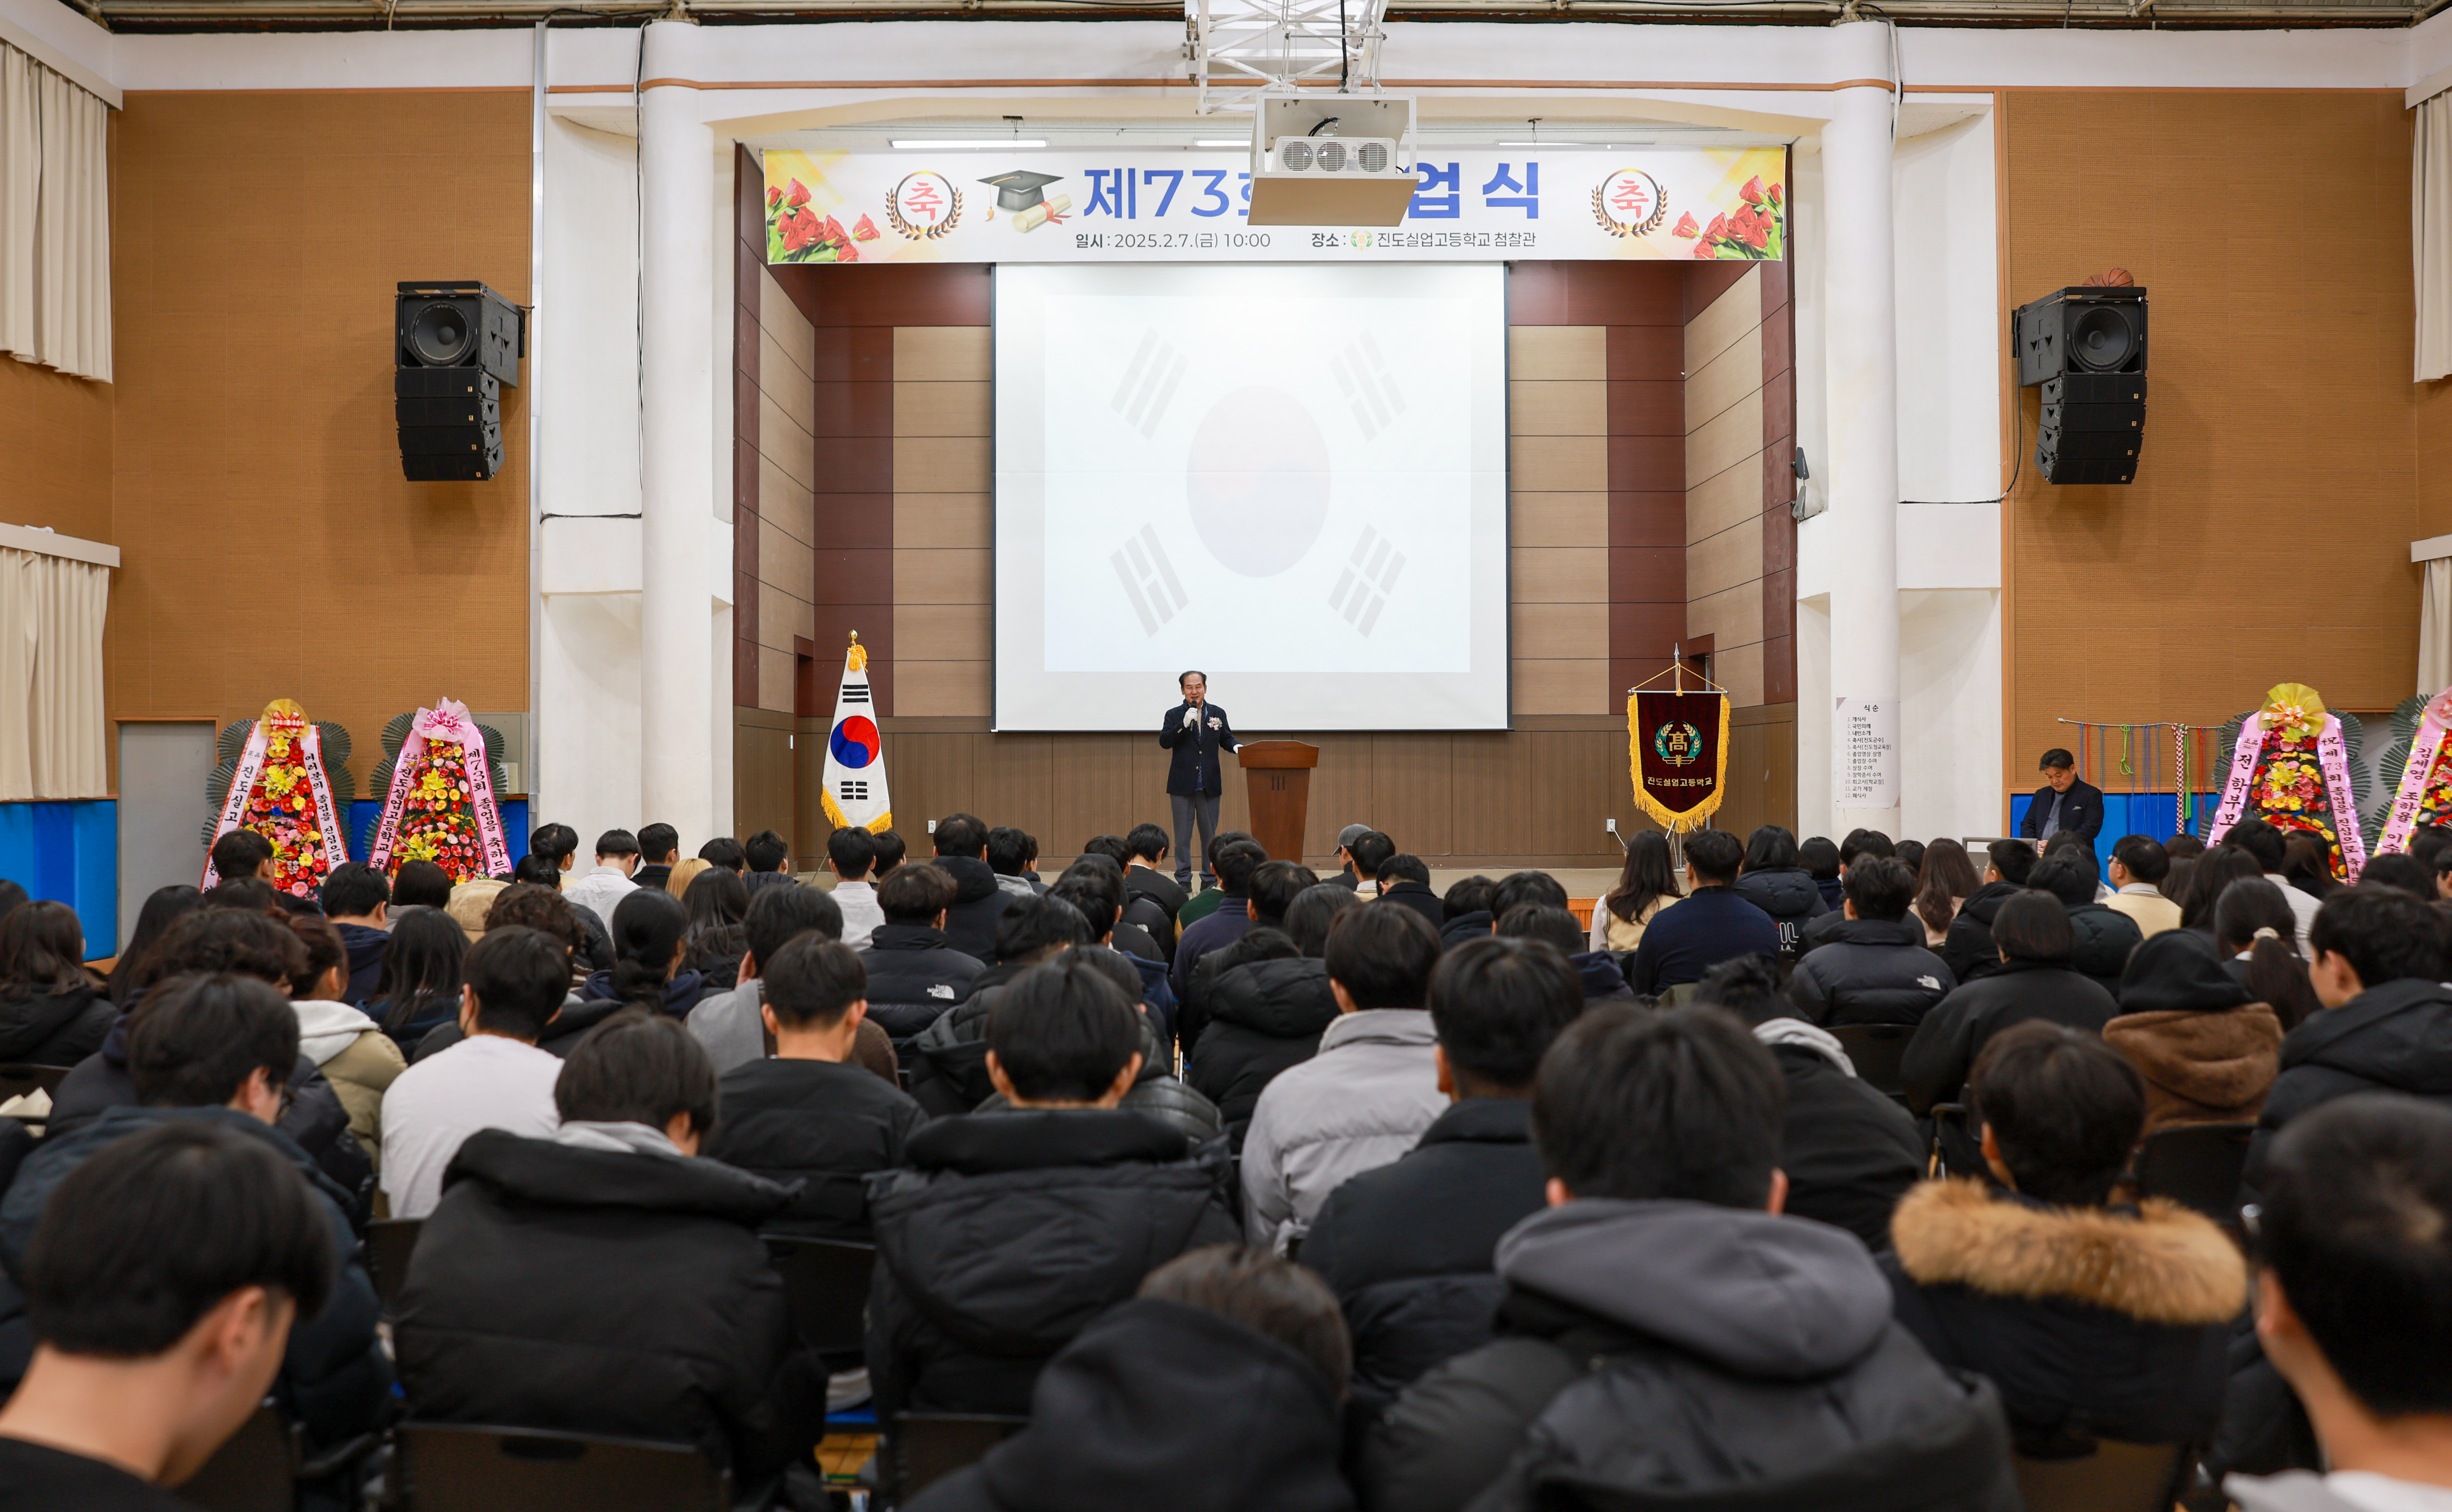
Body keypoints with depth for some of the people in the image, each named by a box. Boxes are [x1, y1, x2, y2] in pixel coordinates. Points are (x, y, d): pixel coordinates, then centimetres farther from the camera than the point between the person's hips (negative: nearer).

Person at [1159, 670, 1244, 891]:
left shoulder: (1218, 714, 8)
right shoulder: (1174, 715, 1)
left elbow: (1226, 739, 12)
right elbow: (1164, 742, -10)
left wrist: (1236, 746, -10)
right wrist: (1184, 725, -22)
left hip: (1209, 785, 2)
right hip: (1182, 785, -2)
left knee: (1210, 834, 7)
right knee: (1182, 835, 3)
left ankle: (1210, 879, 14)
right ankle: (1183, 879, 10)